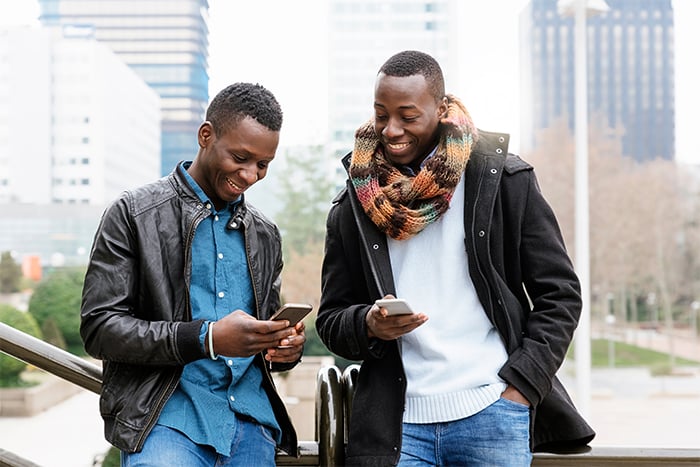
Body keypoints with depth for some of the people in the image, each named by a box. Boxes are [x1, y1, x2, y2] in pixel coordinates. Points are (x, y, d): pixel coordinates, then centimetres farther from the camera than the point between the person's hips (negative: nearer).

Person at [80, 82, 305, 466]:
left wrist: (286, 348, 0)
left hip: (251, 423, 5)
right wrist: (205, 338, -18)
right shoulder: (133, 214, 1)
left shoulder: (264, 234, 17)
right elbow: (98, 329, -7)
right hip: (169, 418, -4)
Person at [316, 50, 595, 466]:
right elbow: (332, 320, 10)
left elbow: (560, 294, 1)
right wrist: (368, 325, -11)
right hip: (398, 422, 2)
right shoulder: (353, 206, 7)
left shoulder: (505, 180, 0)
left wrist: (520, 386, -8)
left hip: (492, 415, -1)